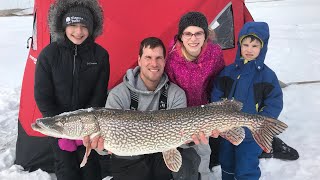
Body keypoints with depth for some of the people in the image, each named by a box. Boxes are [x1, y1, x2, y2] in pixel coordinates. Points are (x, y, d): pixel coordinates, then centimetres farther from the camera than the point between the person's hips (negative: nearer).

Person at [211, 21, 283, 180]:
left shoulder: (267, 75, -8)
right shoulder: (228, 71, 0)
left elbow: (274, 105, -8)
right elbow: (216, 95, 4)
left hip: (251, 136, -4)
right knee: (227, 164, 22)